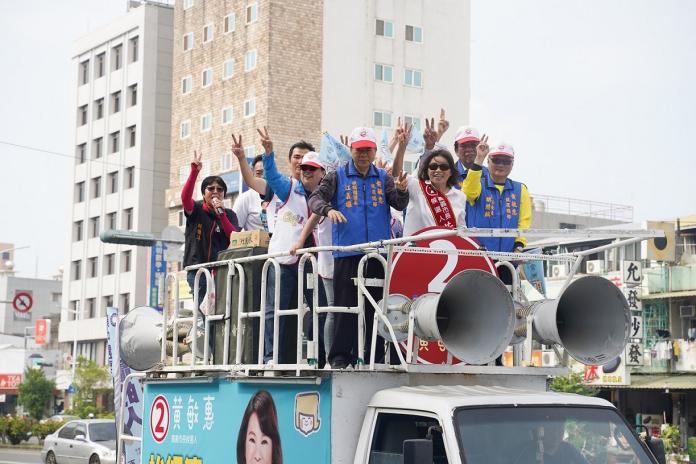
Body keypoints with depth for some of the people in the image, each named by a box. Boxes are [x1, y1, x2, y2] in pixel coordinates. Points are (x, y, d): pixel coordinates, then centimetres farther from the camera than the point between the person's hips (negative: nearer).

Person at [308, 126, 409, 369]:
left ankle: (375, 355, 8)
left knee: (377, 306, 2)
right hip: (346, 252, -2)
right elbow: (315, 198, 0)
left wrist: (401, 190, -20)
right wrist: (328, 209, -21)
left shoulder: (383, 178, 12)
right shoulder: (337, 177, 8)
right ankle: (340, 356, 1)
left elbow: (400, 205, 2)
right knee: (345, 305, -3)